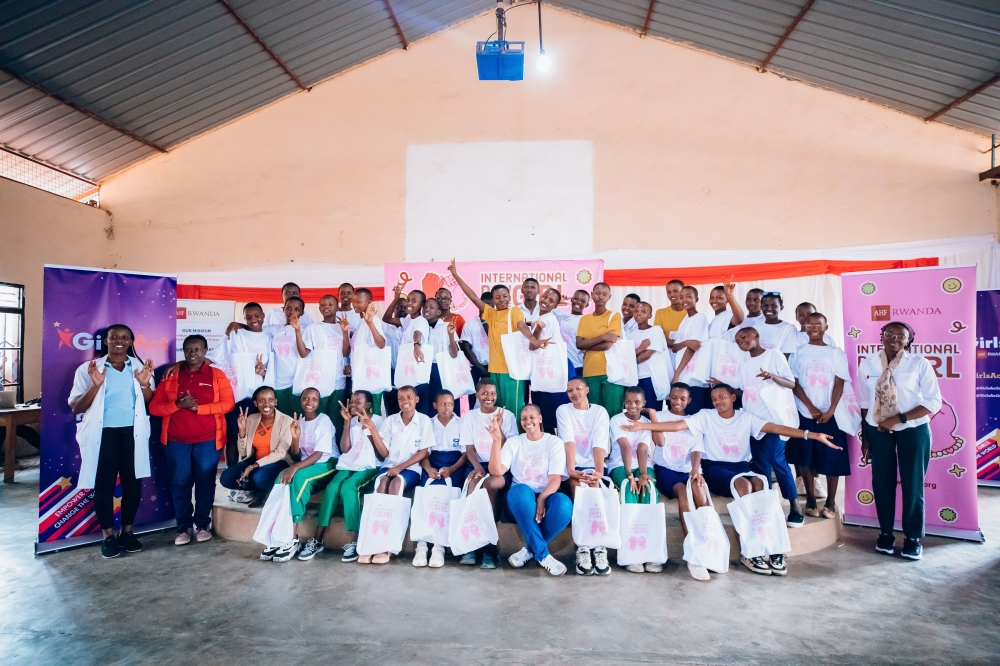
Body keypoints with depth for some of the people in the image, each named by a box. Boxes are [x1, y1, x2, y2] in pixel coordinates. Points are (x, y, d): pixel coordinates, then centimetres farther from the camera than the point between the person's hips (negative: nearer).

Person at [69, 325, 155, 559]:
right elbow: (75, 407, -6)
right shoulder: (88, 368, 0)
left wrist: (145, 384, -14)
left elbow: (150, 403, 5)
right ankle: (108, 535, 15)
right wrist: (95, 385, -20)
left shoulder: (140, 366, 7)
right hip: (103, 433, -2)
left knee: (133, 482, 6)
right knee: (104, 484, 3)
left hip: (132, 432, 2)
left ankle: (127, 531, 20)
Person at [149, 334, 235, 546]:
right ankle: (183, 526, 17)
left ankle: (203, 524, 18)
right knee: (179, 484, 5)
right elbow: (154, 407, 2)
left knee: (205, 482, 4)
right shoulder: (171, 376, 6)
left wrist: (198, 407, -18)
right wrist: (178, 405, -16)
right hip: (176, 441, 2)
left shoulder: (217, 375, 2)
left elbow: (228, 403, -8)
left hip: (207, 440, -1)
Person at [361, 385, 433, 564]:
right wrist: (373, 429, -10)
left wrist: (400, 467, -15)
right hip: (389, 466, 2)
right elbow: (384, 453, 1)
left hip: (411, 469, -2)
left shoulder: (424, 421, 0)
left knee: (396, 482, -33)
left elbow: (423, 453, -4)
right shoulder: (390, 421, 6)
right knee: (381, 482, -31)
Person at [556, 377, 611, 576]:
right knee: (577, 485, -30)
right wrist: (571, 470, -27)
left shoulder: (600, 411, 2)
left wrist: (599, 471, -27)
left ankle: (598, 544, -29)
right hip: (572, 468, 0)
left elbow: (600, 444, -12)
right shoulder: (562, 410, 2)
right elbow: (568, 441, -13)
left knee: (593, 486, -30)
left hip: (592, 466, 1)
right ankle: (583, 547, -30)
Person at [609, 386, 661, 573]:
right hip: (620, 465, -2)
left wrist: (643, 474, -28)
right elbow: (625, 447, -17)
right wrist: (630, 475, -28)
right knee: (628, 488, -34)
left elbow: (642, 450, -11)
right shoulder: (616, 420, -2)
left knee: (650, 489, -31)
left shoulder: (647, 422, 6)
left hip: (644, 466, 2)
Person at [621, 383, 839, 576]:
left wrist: (812, 435, -11)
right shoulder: (706, 416, 2)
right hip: (715, 468, -2)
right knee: (744, 485, -32)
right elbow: (677, 425, -7)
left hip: (741, 466, 3)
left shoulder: (746, 418, 8)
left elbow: (776, 428, -1)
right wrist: (642, 426, -19)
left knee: (759, 484, -31)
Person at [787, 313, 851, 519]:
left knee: (832, 460, 1)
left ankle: (830, 502, 12)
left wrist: (830, 410, -12)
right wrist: (811, 407, -10)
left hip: (830, 414, 0)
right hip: (804, 414, 1)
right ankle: (811, 500, 14)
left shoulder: (836, 353, 4)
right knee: (805, 458, 4)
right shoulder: (799, 353, 5)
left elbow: (839, 384, -1)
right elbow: (794, 383, 0)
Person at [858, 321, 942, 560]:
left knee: (912, 484, 5)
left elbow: (933, 402, -11)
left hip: (913, 430, -2)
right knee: (882, 482, 8)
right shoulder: (867, 364, 0)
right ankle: (885, 533, 23)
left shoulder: (919, 363, -9)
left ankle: (913, 538, 21)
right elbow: (865, 403, 6)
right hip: (877, 430, 2)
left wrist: (899, 418, -19)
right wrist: (864, 436, 8)